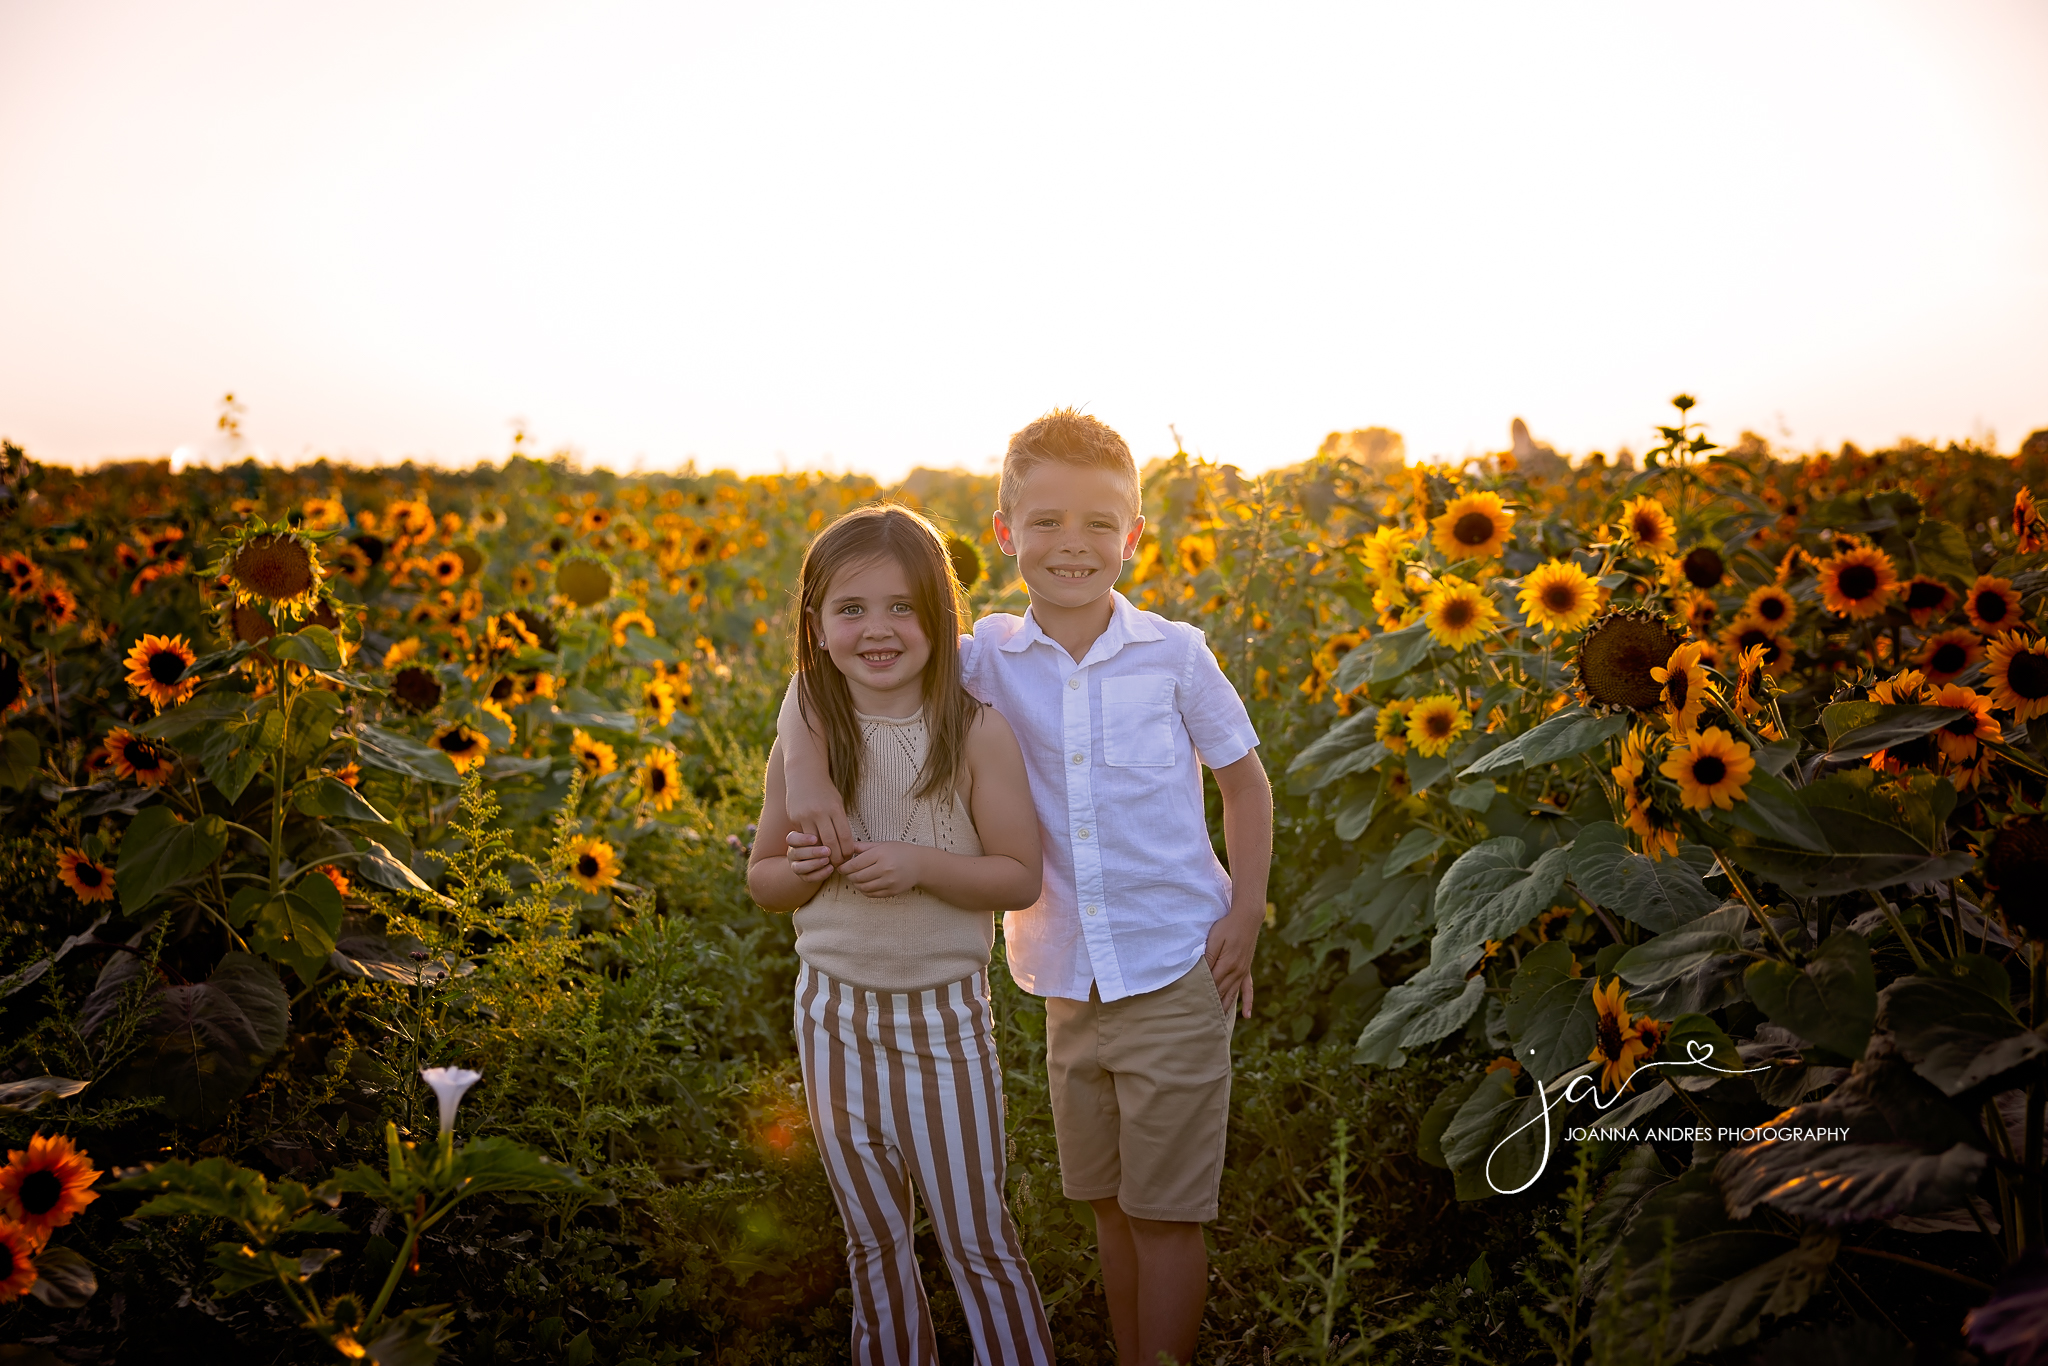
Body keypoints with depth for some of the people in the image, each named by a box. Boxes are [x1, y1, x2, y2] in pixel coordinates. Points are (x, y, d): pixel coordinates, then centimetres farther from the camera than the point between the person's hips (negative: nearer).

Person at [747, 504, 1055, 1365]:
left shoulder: (977, 732, -13)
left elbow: (1020, 878, -10)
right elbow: (762, 880, 7)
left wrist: (921, 862, -24)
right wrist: (800, 870, -16)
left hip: (946, 1012, -3)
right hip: (836, 1012, 3)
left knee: (977, 1239, 6)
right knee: (873, 1240, 18)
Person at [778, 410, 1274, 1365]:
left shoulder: (1174, 654, -8)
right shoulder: (989, 660, -4)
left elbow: (1244, 781, 4)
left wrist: (1245, 914, -5)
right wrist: (807, 771, -20)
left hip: (1176, 973, -3)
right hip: (1068, 983, 3)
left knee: (1167, 1209, 3)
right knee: (1108, 1202, 17)